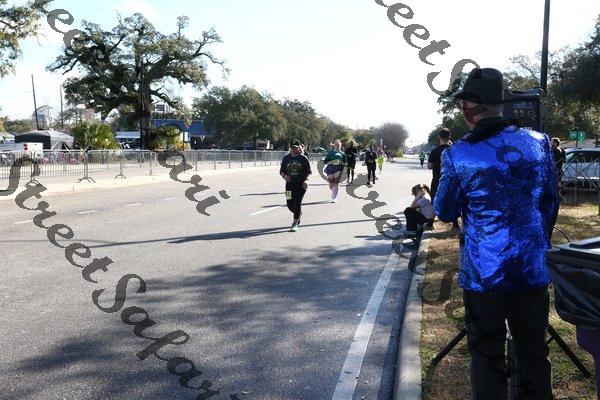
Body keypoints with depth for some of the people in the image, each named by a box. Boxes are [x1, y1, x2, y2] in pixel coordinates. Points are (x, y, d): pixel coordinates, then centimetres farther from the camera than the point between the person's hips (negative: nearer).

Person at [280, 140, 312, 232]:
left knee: (297, 203, -8)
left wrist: (306, 180, -15)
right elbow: (281, 171, 10)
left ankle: (295, 224, 2)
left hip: (301, 185, -3)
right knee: (290, 205, 2)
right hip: (289, 184, 3)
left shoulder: (303, 158, 0)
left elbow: (309, 171, 1)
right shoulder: (286, 158, 7)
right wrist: (285, 176, -11)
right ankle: (299, 214, 35)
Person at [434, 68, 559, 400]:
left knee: (487, 355, 11)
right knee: (534, 354, 16)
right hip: (532, 270, 3)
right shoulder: (538, 143, -3)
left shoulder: (458, 155, -12)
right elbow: (551, 204, 7)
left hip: (483, 273, -3)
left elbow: (445, 213, -1)